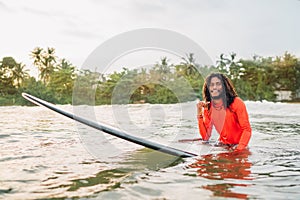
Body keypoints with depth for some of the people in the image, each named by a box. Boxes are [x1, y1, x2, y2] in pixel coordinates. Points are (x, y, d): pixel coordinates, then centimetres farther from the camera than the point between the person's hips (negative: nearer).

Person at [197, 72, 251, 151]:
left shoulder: (236, 103, -14)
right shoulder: (207, 107, -3)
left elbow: (247, 129, -13)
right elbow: (205, 137, -6)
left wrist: (239, 149, -27)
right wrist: (200, 114, -14)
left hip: (238, 146, -3)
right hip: (222, 146, 4)